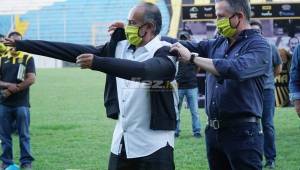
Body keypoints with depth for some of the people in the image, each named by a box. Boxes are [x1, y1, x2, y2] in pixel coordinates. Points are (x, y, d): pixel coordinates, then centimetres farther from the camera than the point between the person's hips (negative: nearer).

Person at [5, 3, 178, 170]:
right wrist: (21, 44, 5)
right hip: (121, 142, 6)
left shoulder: (165, 53, -10)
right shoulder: (119, 47, 8)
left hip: (153, 146, -6)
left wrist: (97, 62, -40)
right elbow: (73, 51, 7)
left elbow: (142, 70, -31)